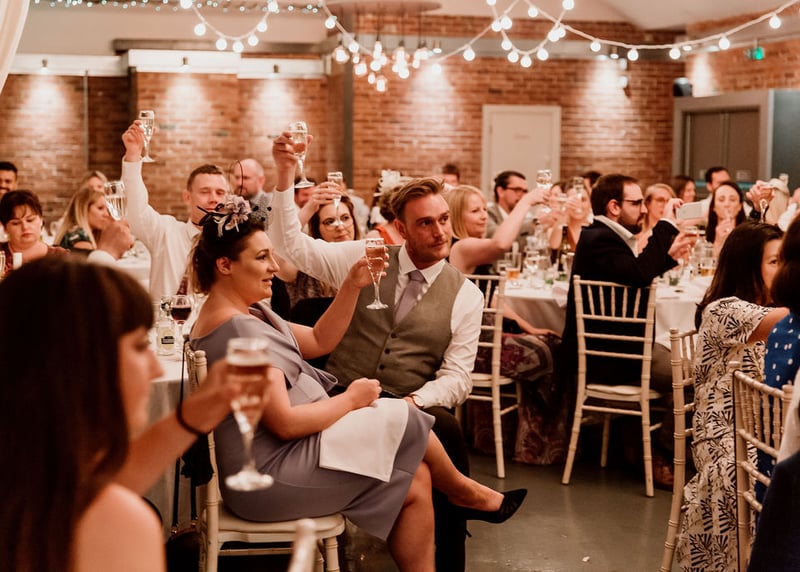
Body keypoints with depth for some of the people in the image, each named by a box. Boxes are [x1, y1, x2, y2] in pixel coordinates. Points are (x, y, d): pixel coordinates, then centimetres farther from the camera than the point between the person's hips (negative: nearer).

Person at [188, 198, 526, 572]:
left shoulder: (246, 314, 11)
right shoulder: (238, 329, -23)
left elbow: (318, 341, 15)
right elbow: (286, 423, -27)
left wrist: (352, 286, 2)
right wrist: (350, 399, -11)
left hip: (273, 461, 11)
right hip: (272, 477, -11)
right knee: (404, 420, -1)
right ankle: (465, 493, 24)